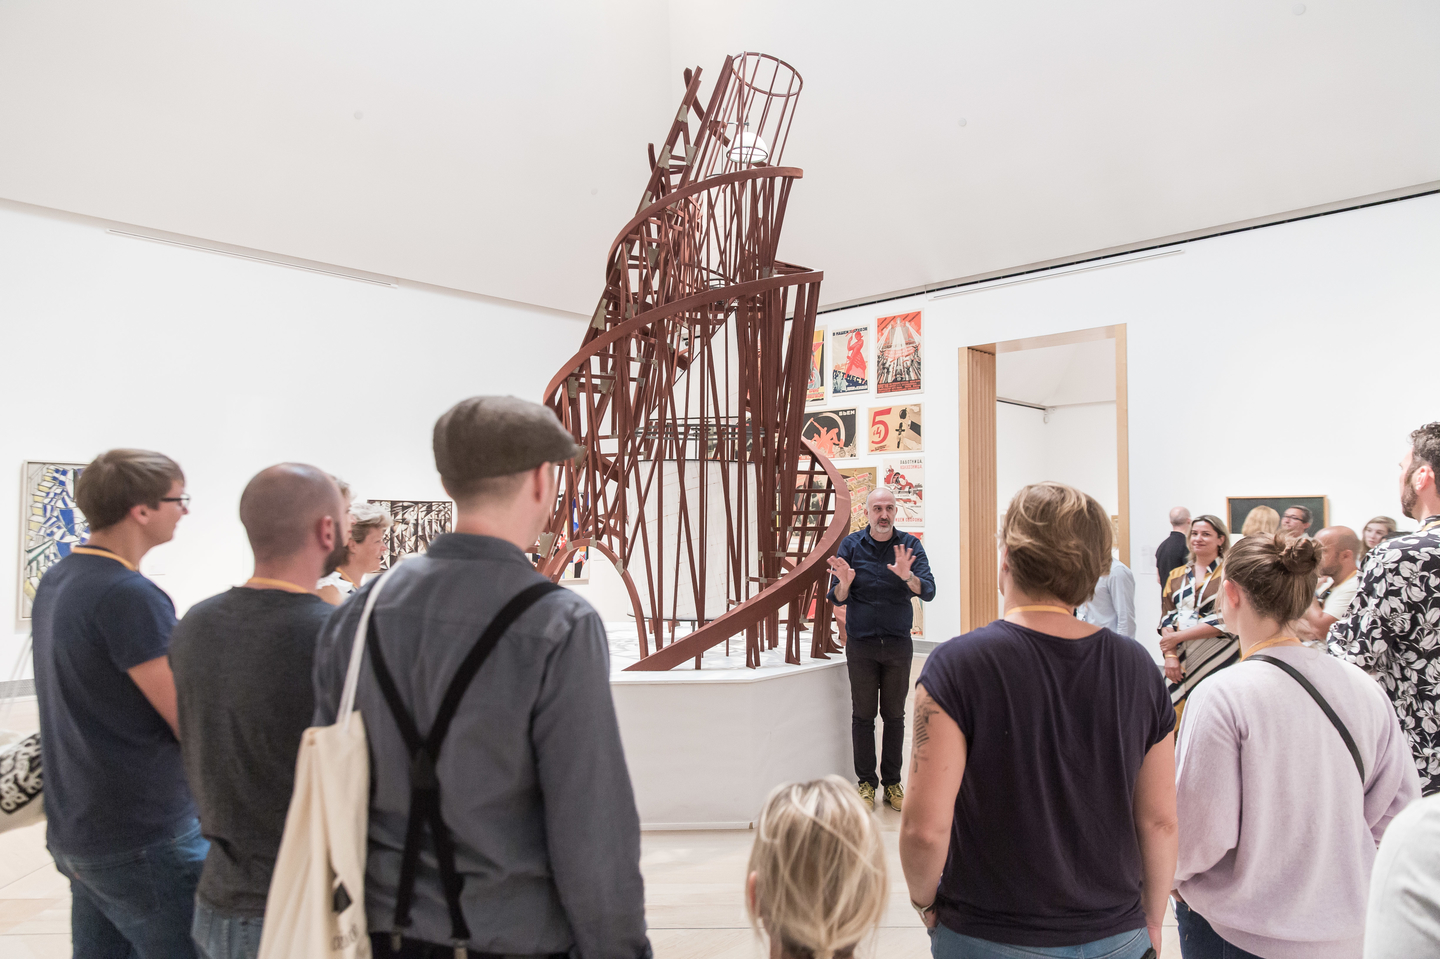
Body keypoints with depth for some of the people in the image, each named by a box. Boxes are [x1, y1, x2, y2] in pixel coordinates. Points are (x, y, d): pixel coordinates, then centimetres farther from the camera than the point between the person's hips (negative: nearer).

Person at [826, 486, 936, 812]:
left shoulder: (910, 545, -2)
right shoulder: (851, 545, -2)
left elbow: (928, 591, -13)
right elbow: (837, 599, -4)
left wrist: (907, 576, -34)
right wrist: (844, 583, -27)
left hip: (898, 644, 0)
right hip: (861, 644, 0)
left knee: (894, 715, 9)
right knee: (863, 715, 6)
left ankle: (892, 782, 21)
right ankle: (866, 781, 18)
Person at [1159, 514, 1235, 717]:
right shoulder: (1177, 576, 13)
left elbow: (1226, 621, -10)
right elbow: (1167, 618, 8)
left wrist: (1178, 636, -11)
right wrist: (1170, 655, -6)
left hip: (1218, 661, -4)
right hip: (1181, 661, 4)